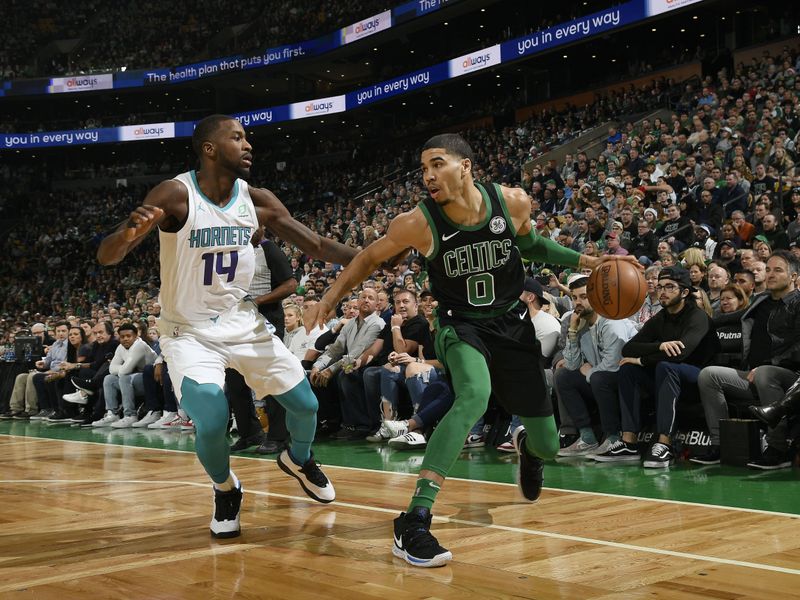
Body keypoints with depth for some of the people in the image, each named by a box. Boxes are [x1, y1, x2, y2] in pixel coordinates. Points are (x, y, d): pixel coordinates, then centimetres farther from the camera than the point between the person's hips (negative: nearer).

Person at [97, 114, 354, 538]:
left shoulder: (257, 201, -5)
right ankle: (225, 490, 12)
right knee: (211, 423, -22)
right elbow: (106, 256, -26)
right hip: (189, 331, -4)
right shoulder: (176, 195, -20)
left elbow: (316, 245, 0)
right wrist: (128, 234, -49)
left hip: (243, 323, 5)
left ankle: (298, 460, 40)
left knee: (305, 404, 5)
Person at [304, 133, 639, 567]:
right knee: (474, 396, -38)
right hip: (462, 325, -3)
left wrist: (585, 261, 0)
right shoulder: (418, 222, -20)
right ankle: (413, 522, -36)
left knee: (547, 446, 8)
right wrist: (330, 298, -5)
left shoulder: (513, 202, -15)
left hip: (512, 323, 3)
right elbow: (370, 258, -1)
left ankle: (525, 443, 51)